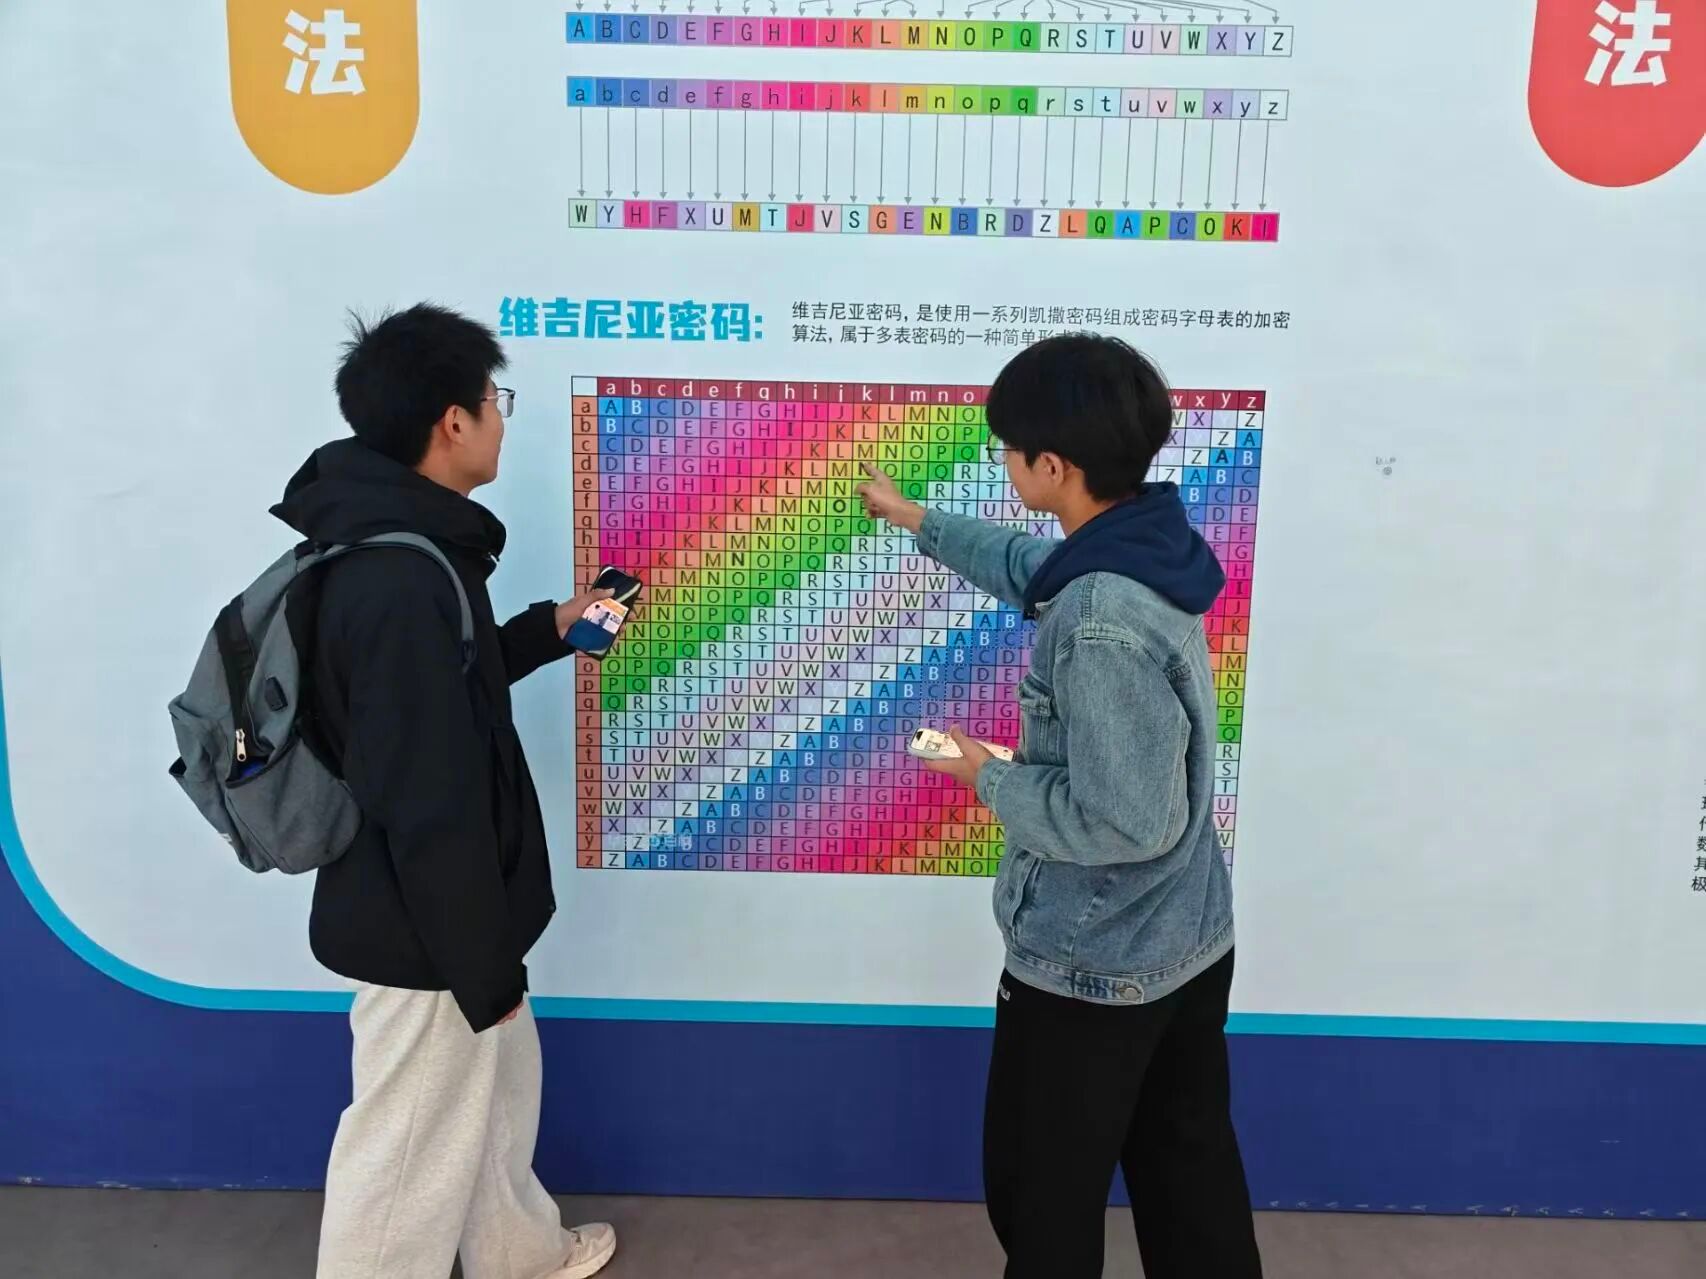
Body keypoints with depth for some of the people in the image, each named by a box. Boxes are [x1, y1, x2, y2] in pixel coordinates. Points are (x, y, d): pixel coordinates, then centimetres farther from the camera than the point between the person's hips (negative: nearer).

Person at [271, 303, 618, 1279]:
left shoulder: (386, 544, 2)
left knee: (498, 1084, 29)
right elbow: (431, 805, -29)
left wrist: (552, 629, 16)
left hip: (431, 914, 11)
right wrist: (485, 968, -19)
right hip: (422, 934, -11)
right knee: (408, 1157, 10)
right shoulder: (402, 581, -31)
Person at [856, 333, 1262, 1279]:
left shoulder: (1102, 626, -31)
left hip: (1092, 967, -9)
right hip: (1190, 941, 9)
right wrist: (915, 519, 29)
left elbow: (1125, 822, -29)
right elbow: (1033, 569, 19)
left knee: (1042, 1194, 15)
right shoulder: (1149, 550, -2)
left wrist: (990, 778, -14)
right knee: (1190, 1172, 24)